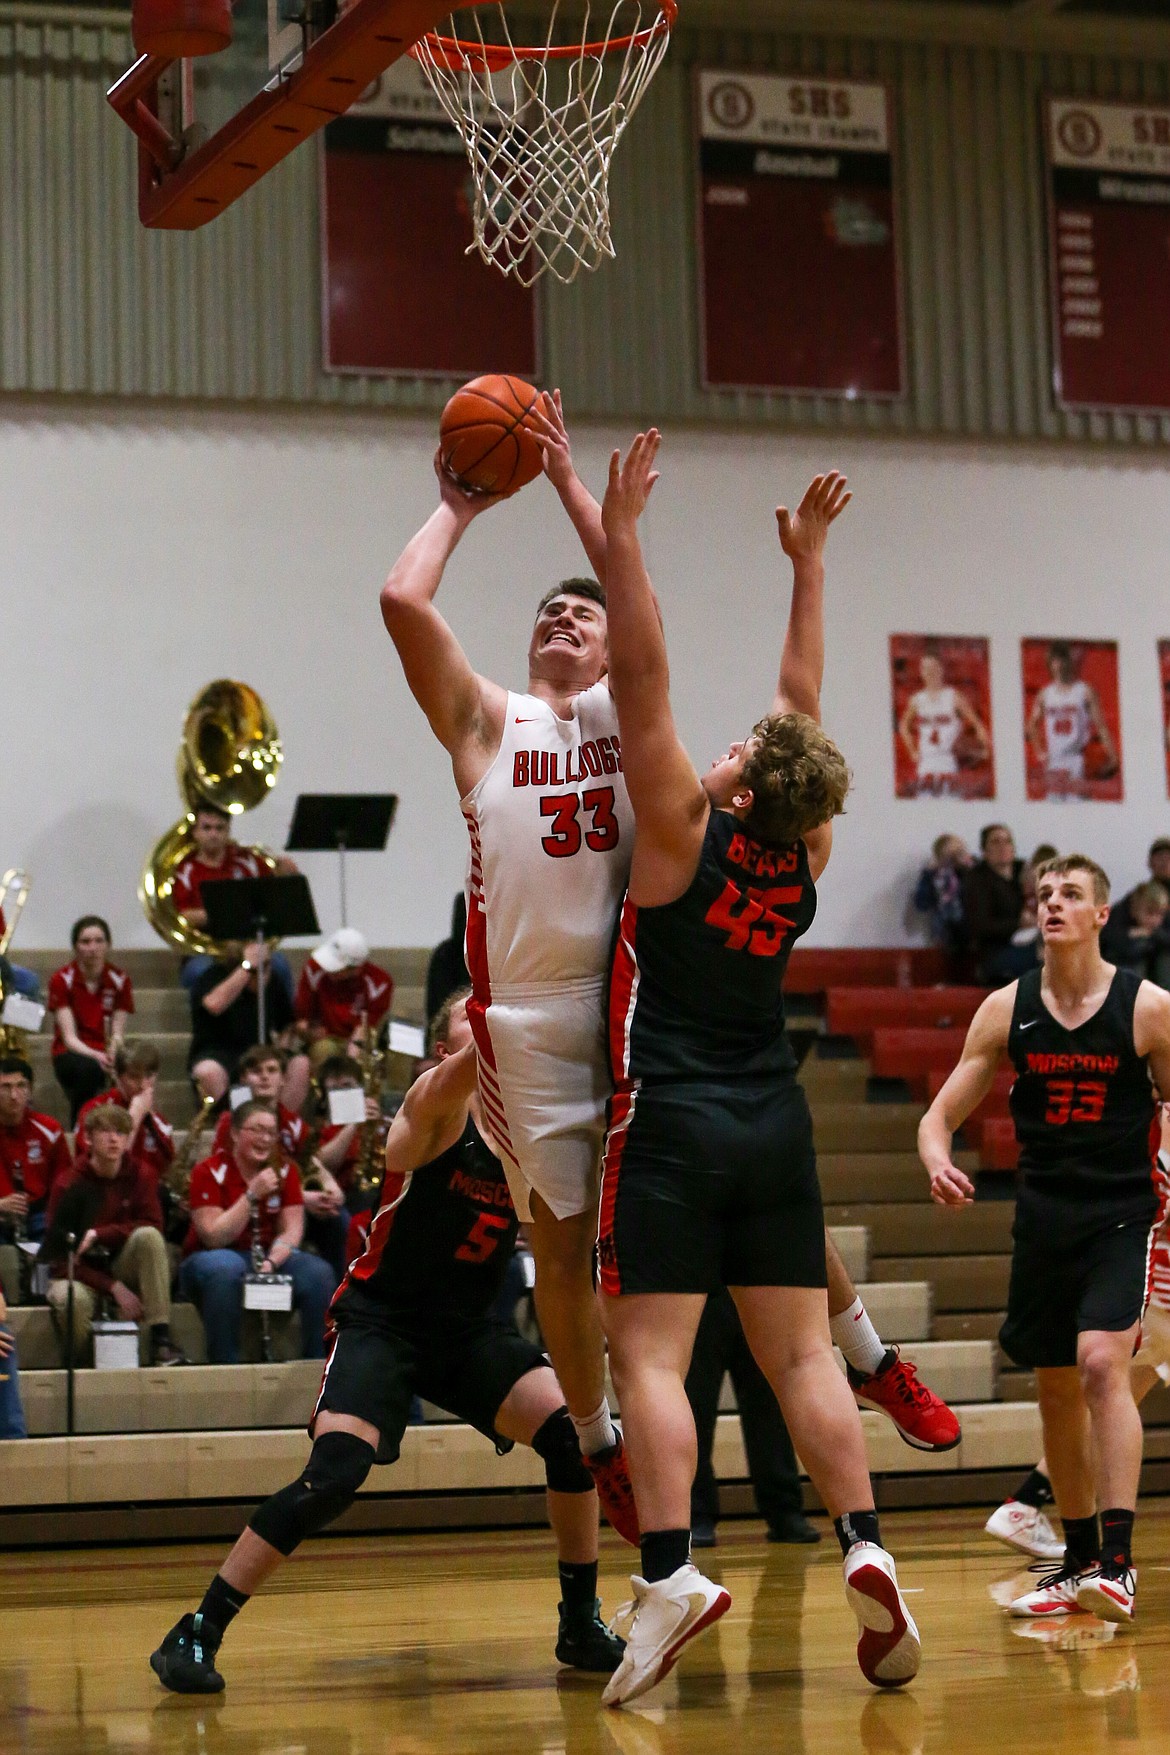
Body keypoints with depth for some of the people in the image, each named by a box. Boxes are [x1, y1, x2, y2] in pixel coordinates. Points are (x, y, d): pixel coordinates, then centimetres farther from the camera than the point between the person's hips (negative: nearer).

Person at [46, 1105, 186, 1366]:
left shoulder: (140, 1177, -4)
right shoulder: (68, 1185, -13)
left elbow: (152, 1226, -16)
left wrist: (98, 1234, -28)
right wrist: (114, 1288, -25)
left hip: (122, 1266, 3)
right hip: (80, 1273, -3)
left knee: (149, 1236, -28)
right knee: (74, 1299, -39)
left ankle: (161, 1341, -28)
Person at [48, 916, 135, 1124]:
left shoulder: (120, 980, 1)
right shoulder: (62, 980, -6)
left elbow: (117, 1033, -4)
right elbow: (69, 1036, -13)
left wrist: (114, 1054, -28)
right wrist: (95, 1056, -34)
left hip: (104, 1054, 2)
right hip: (72, 1054, -2)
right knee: (88, 1068, -39)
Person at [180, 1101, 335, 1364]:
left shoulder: (285, 1170, 3)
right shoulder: (210, 1172, -10)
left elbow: (291, 1231, -3)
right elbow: (214, 1237, -18)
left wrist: (271, 1262, -23)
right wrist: (252, 1195, -24)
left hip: (272, 1256, 4)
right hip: (213, 1258, -4)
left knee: (319, 1273, -24)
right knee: (226, 1268, -40)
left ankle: (318, 1361, -16)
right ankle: (224, 1363, -34)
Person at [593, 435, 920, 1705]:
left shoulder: (683, 834, -11)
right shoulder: (807, 853, 2)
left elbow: (641, 675, -12)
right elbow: (804, 702, 14)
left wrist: (620, 529, -8)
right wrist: (807, 563, 22)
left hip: (671, 1127, -5)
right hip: (774, 1124, 5)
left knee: (649, 1355, -9)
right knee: (801, 1354, 5)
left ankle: (668, 1570, -23)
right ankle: (863, 1549, -8)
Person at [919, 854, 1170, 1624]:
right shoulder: (1007, 1010, 2)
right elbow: (942, 1113, 4)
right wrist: (938, 1163, -18)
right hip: (1043, 1219, 4)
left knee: (1103, 1364, -22)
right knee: (1057, 1391, 9)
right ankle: (1079, 1561, 24)